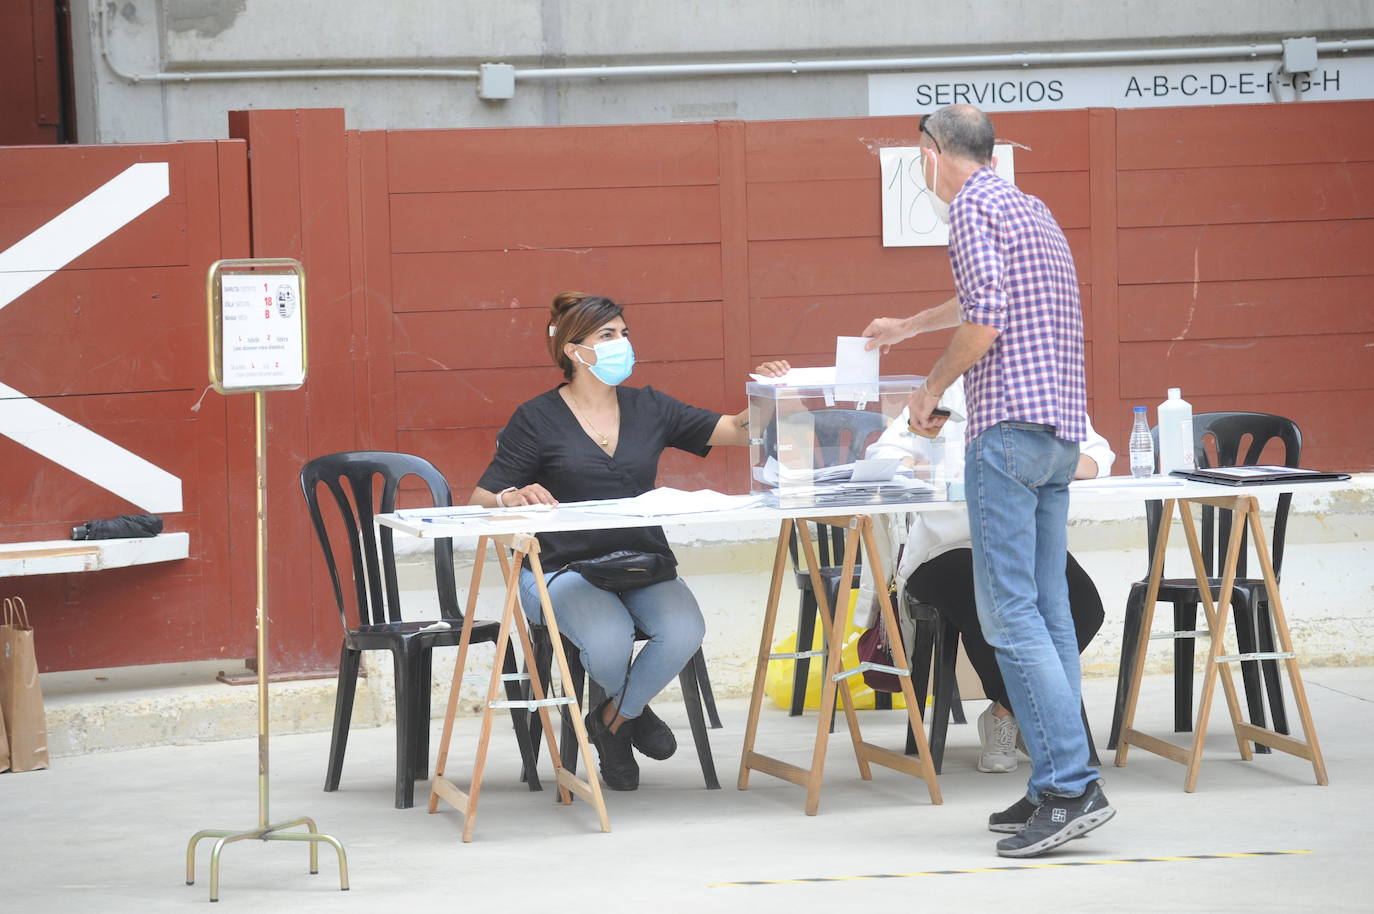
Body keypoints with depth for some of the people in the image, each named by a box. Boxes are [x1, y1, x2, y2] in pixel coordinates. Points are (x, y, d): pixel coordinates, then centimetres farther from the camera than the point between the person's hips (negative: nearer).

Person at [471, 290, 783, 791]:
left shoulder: (648, 408, 13)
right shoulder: (537, 420, 2)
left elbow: (737, 430, 11)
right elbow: (480, 501, 0)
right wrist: (513, 498, -22)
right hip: (564, 568, -3)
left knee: (684, 631, -29)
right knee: (610, 642, -35)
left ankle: (614, 719, 1)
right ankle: (633, 708, 6)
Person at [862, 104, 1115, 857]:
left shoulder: (973, 209, -6)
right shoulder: (1032, 210, 23)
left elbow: (985, 321, -18)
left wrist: (933, 386, -2)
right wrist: (907, 326, 56)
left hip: (1009, 425, -9)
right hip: (1061, 430, 9)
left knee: (1010, 614, -11)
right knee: (1047, 610, 7)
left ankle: (1071, 785, -18)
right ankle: (1056, 786, 6)